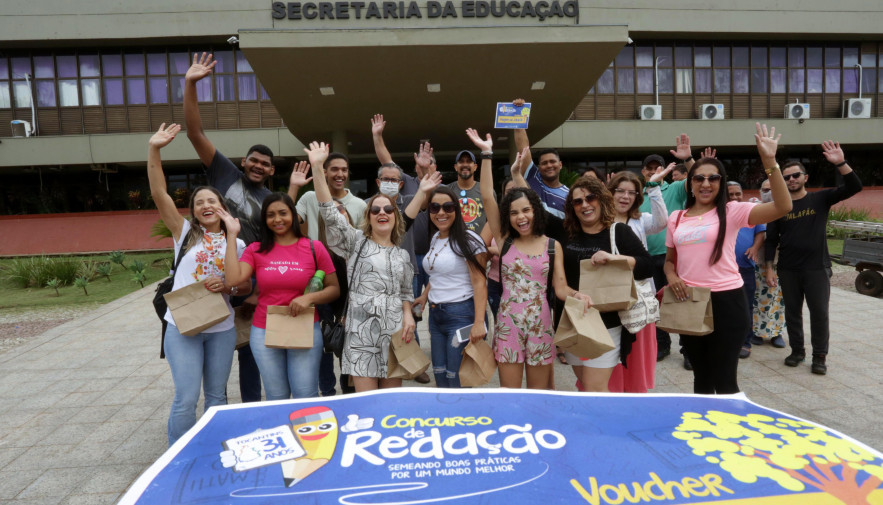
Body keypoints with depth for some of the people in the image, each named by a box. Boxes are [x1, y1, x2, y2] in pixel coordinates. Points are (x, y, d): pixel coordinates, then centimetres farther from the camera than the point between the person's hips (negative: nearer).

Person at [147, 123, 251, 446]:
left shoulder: (236, 243, 6)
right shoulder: (185, 232, 1)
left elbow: (247, 285, 8)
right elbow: (159, 194, -10)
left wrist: (227, 286, -14)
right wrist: (154, 150, -19)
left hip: (222, 329, 2)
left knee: (217, 395, 13)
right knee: (186, 398, -3)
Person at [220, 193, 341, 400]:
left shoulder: (314, 248, -2)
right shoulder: (256, 250, 4)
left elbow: (334, 289, 1)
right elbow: (234, 279, -14)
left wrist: (310, 298, -19)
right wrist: (232, 235, -10)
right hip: (264, 333, 2)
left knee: (306, 397, 1)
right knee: (276, 398, 11)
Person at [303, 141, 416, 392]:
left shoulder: (402, 255, 15)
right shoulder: (356, 242, 4)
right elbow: (330, 213, -9)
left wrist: (408, 315, -1)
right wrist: (317, 168, -17)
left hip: (395, 331, 3)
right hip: (362, 330, -3)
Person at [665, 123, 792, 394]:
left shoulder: (731, 211, -4)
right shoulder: (676, 218, 8)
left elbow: (782, 207, -19)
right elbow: (670, 259, 17)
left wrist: (770, 161, -26)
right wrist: (671, 277, -5)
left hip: (725, 301, -4)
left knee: (724, 379, 6)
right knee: (701, 376, 19)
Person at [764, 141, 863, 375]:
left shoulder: (820, 199, 2)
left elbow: (854, 187, -11)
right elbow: (771, 240, 5)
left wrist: (840, 163, -24)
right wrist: (769, 268, -1)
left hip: (817, 268, -1)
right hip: (788, 270, 1)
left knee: (819, 312, 1)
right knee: (792, 311, 9)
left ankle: (819, 356, 14)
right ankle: (797, 351, 24)